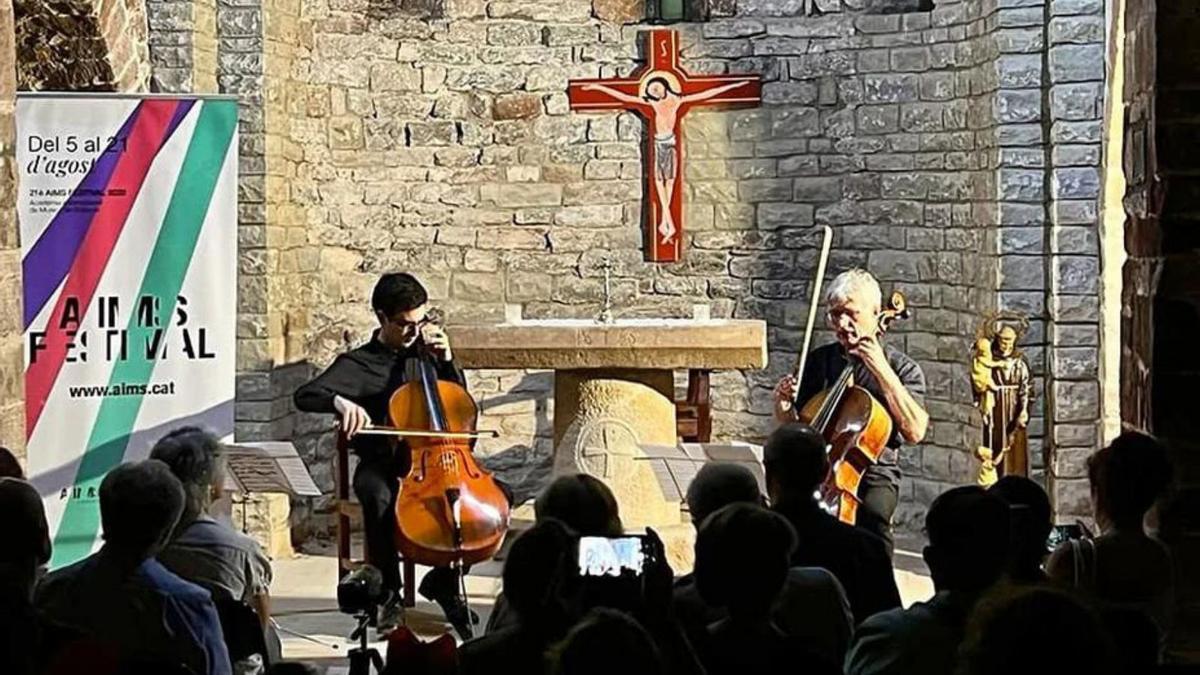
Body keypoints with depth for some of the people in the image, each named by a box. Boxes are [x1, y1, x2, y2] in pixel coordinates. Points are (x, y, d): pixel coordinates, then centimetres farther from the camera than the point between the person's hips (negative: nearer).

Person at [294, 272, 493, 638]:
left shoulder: (422, 356, 14)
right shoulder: (357, 364, -1)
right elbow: (305, 396, -14)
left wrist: (446, 359, 4)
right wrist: (341, 402, -35)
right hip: (380, 466, -4)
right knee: (379, 497, -40)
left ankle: (444, 580, -1)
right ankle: (389, 594, -22)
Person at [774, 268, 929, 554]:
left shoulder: (902, 368, 5)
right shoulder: (818, 361, 16)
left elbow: (915, 432, -12)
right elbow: (793, 428, 24)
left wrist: (881, 370, -13)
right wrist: (783, 406, 0)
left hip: (873, 472, -3)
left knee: (873, 512, -36)